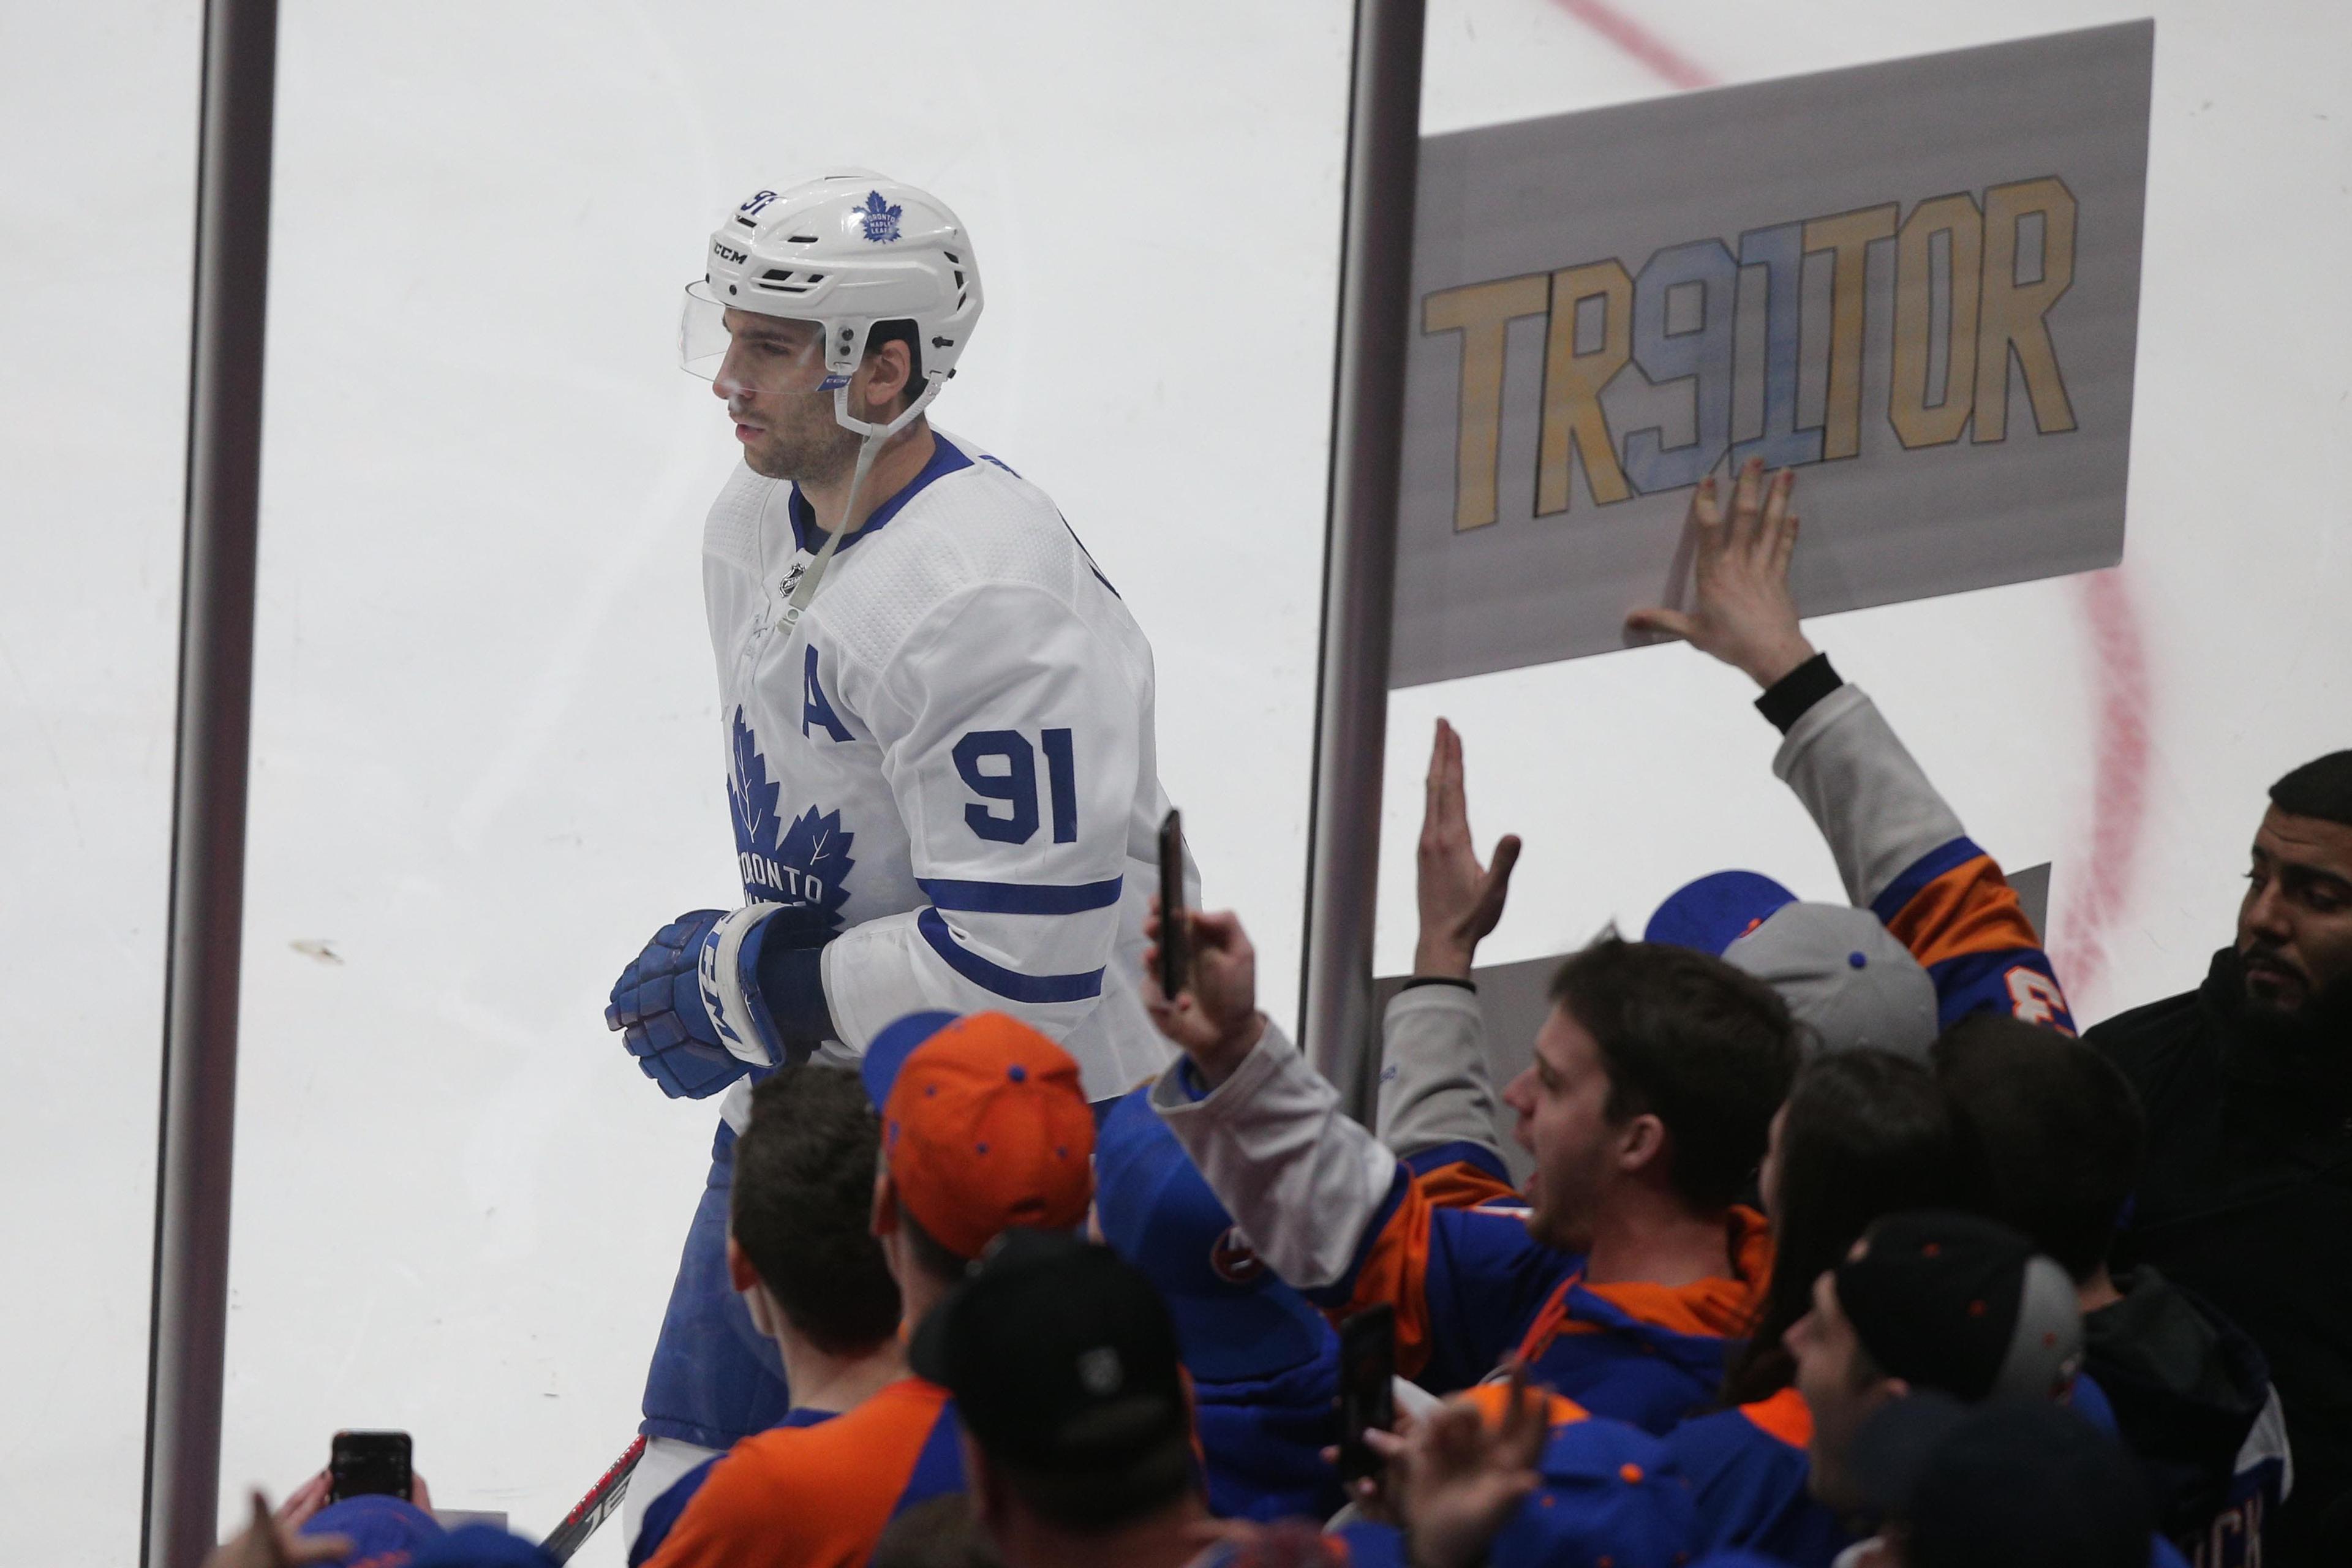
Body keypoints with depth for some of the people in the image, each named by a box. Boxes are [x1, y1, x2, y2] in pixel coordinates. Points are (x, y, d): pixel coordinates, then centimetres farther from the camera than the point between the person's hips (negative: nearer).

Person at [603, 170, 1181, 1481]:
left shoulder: (985, 598, -28)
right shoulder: (760, 522, 4)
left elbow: (1021, 958, -30)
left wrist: (757, 991, -21)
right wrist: (739, 963, 7)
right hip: (824, 1074, 9)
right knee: (705, 1454, 15)